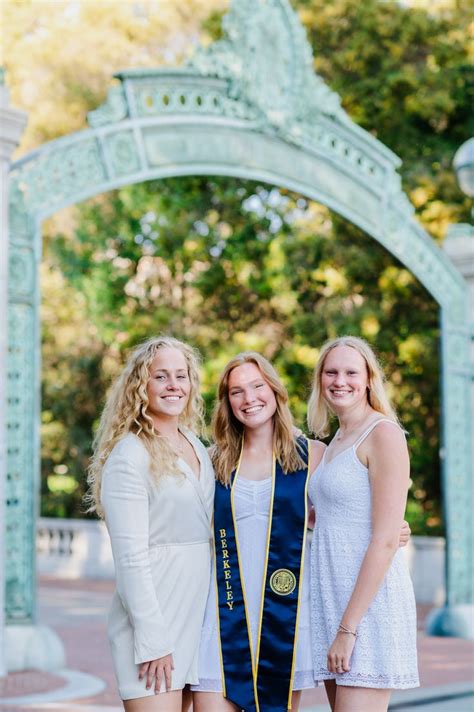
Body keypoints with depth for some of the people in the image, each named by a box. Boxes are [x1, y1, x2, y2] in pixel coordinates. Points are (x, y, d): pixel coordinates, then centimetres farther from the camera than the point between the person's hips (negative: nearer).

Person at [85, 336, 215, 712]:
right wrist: (152, 641, -18)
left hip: (199, 617, 7)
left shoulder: (196, 445, 13)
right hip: (151, 617, -7)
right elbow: (131, 557, -15)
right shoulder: (129, 456, -11)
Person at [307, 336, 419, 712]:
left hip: (369, 602, -8)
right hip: (333, 597, 8)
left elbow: (385, 542, -16)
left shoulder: (383, 434, -9)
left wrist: (348, 627, -18)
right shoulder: (337, 441, 17)